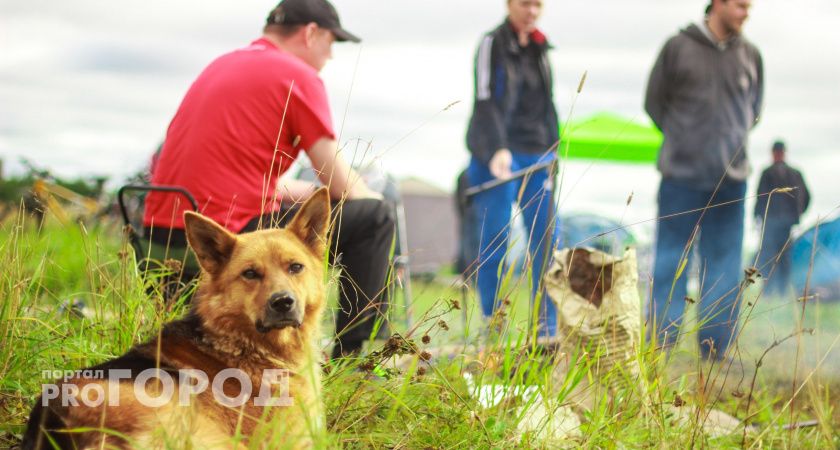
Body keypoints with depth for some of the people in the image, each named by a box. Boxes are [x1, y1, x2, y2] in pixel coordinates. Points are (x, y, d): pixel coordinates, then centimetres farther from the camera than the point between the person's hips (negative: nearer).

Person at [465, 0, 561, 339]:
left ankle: (547, 328, 4)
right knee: (495, 239, -5)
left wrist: (552, 152, 18)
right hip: (498, 155, -6)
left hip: (536, 156, 6)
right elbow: (487, 102, -14)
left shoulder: (539, 49, 16)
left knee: (547, 239, 0)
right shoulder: (493, 44, -4)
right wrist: (498, 150, -26)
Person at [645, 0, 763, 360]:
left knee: (724, 264, 5)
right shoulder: (678, 47, -2)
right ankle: (661, 347, 8)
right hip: (681, 176, -3)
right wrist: (682, 138, 1)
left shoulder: (750, 55, 7)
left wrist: (733, 139, 6)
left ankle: (715, 350, 12)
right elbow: (654, 101, 4)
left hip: (730, 180, 3)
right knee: (671, 261, 2)